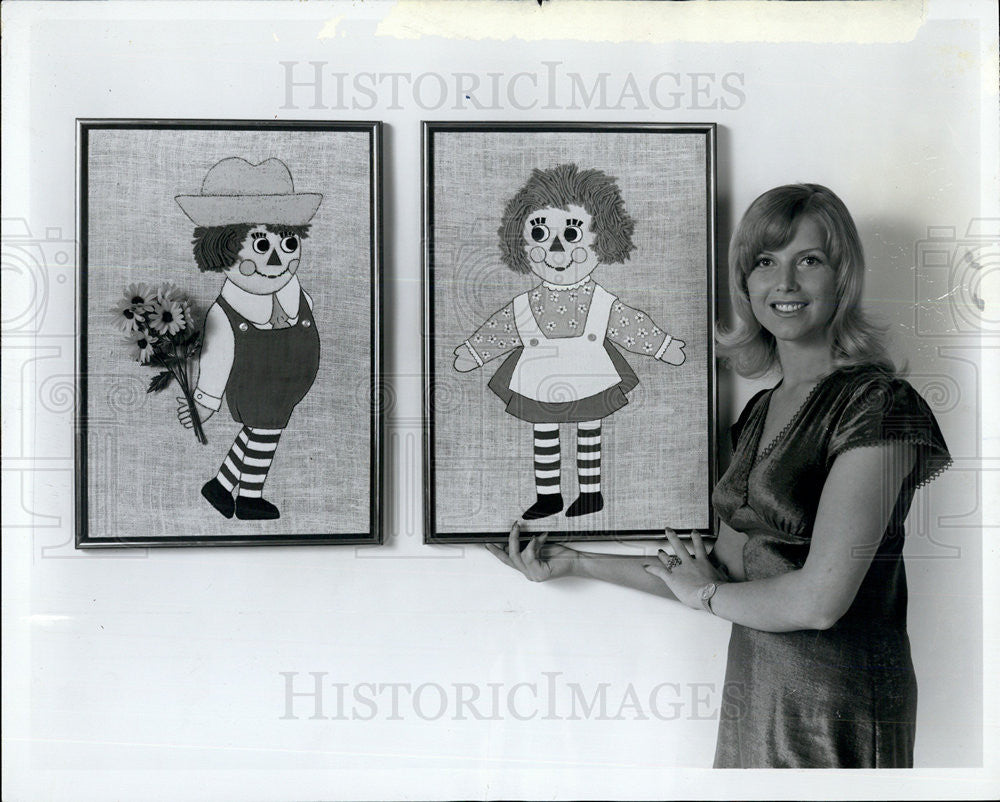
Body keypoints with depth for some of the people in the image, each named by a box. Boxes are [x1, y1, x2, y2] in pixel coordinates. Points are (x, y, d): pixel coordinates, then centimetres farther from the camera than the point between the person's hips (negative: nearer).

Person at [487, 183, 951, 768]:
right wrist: (576, 563, 10)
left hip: (839, 709, -6)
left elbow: (820, 599, -21)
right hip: (755, 694, 6)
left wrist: (705, 594, -5)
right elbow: (726, 570, 8)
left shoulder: (876, 402, -15)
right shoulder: (762, 411, 8)